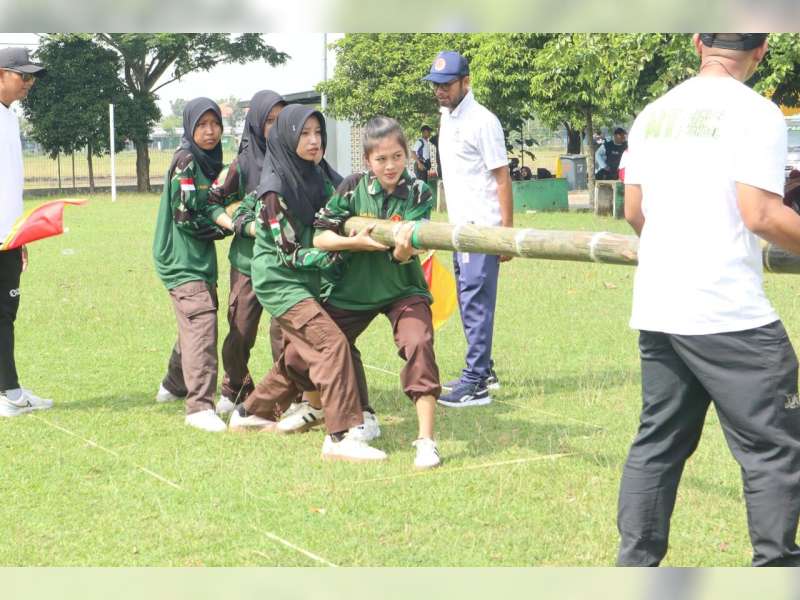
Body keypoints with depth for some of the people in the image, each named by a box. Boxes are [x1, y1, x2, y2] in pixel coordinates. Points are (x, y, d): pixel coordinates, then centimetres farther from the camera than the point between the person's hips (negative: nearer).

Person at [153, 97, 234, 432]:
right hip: (181, 258, -9)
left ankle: (174, 385, 38)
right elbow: (186, 216, -16)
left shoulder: (210, 162, 14)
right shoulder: (185, 161, -13)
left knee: (196, 322, 18)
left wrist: (221, 217, 0)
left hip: (201, 256, 9)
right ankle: (200, 407, -24)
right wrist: (227, 224, -7)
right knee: (201, 319, -19)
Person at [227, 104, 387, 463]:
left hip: (308, 281, 8)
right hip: (279, 281, -8)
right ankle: (342, 436, -21)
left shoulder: (319, 174, 2)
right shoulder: (274, 189, -19)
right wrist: (349, 246, -26)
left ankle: (251, 413, 36)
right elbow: (291, 253, -21)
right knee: (332, 343, -21)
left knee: (302, 356, 18)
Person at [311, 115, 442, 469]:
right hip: (353, 287, 2)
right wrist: (355, 241, -27)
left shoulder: (417, 193, -12)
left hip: (402, 287, -2)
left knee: (418, 344, -26)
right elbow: (320, 237, -11)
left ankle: (426, 440, -22)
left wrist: (404, 246, -44)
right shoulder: (353, 188, -9)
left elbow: (404, 257, -21)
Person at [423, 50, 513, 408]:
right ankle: (484, 371, 25)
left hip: (482, 227, -9)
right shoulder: (446, 119, 14)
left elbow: (502, 178, -14)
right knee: (468, 302, 15)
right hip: (459, 227, 9)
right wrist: (452, 224, 17)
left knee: (476, 302, -10)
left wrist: (507, 232, -18)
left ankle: (476, 384, -9)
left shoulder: (482, 121, -13)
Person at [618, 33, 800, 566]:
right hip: (730, 315, -7)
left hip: (656, 309, 7)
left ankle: (635, 562, 18)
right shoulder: (755, 112, -9)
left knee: (657, 443, 16)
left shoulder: (653, 113, 12)